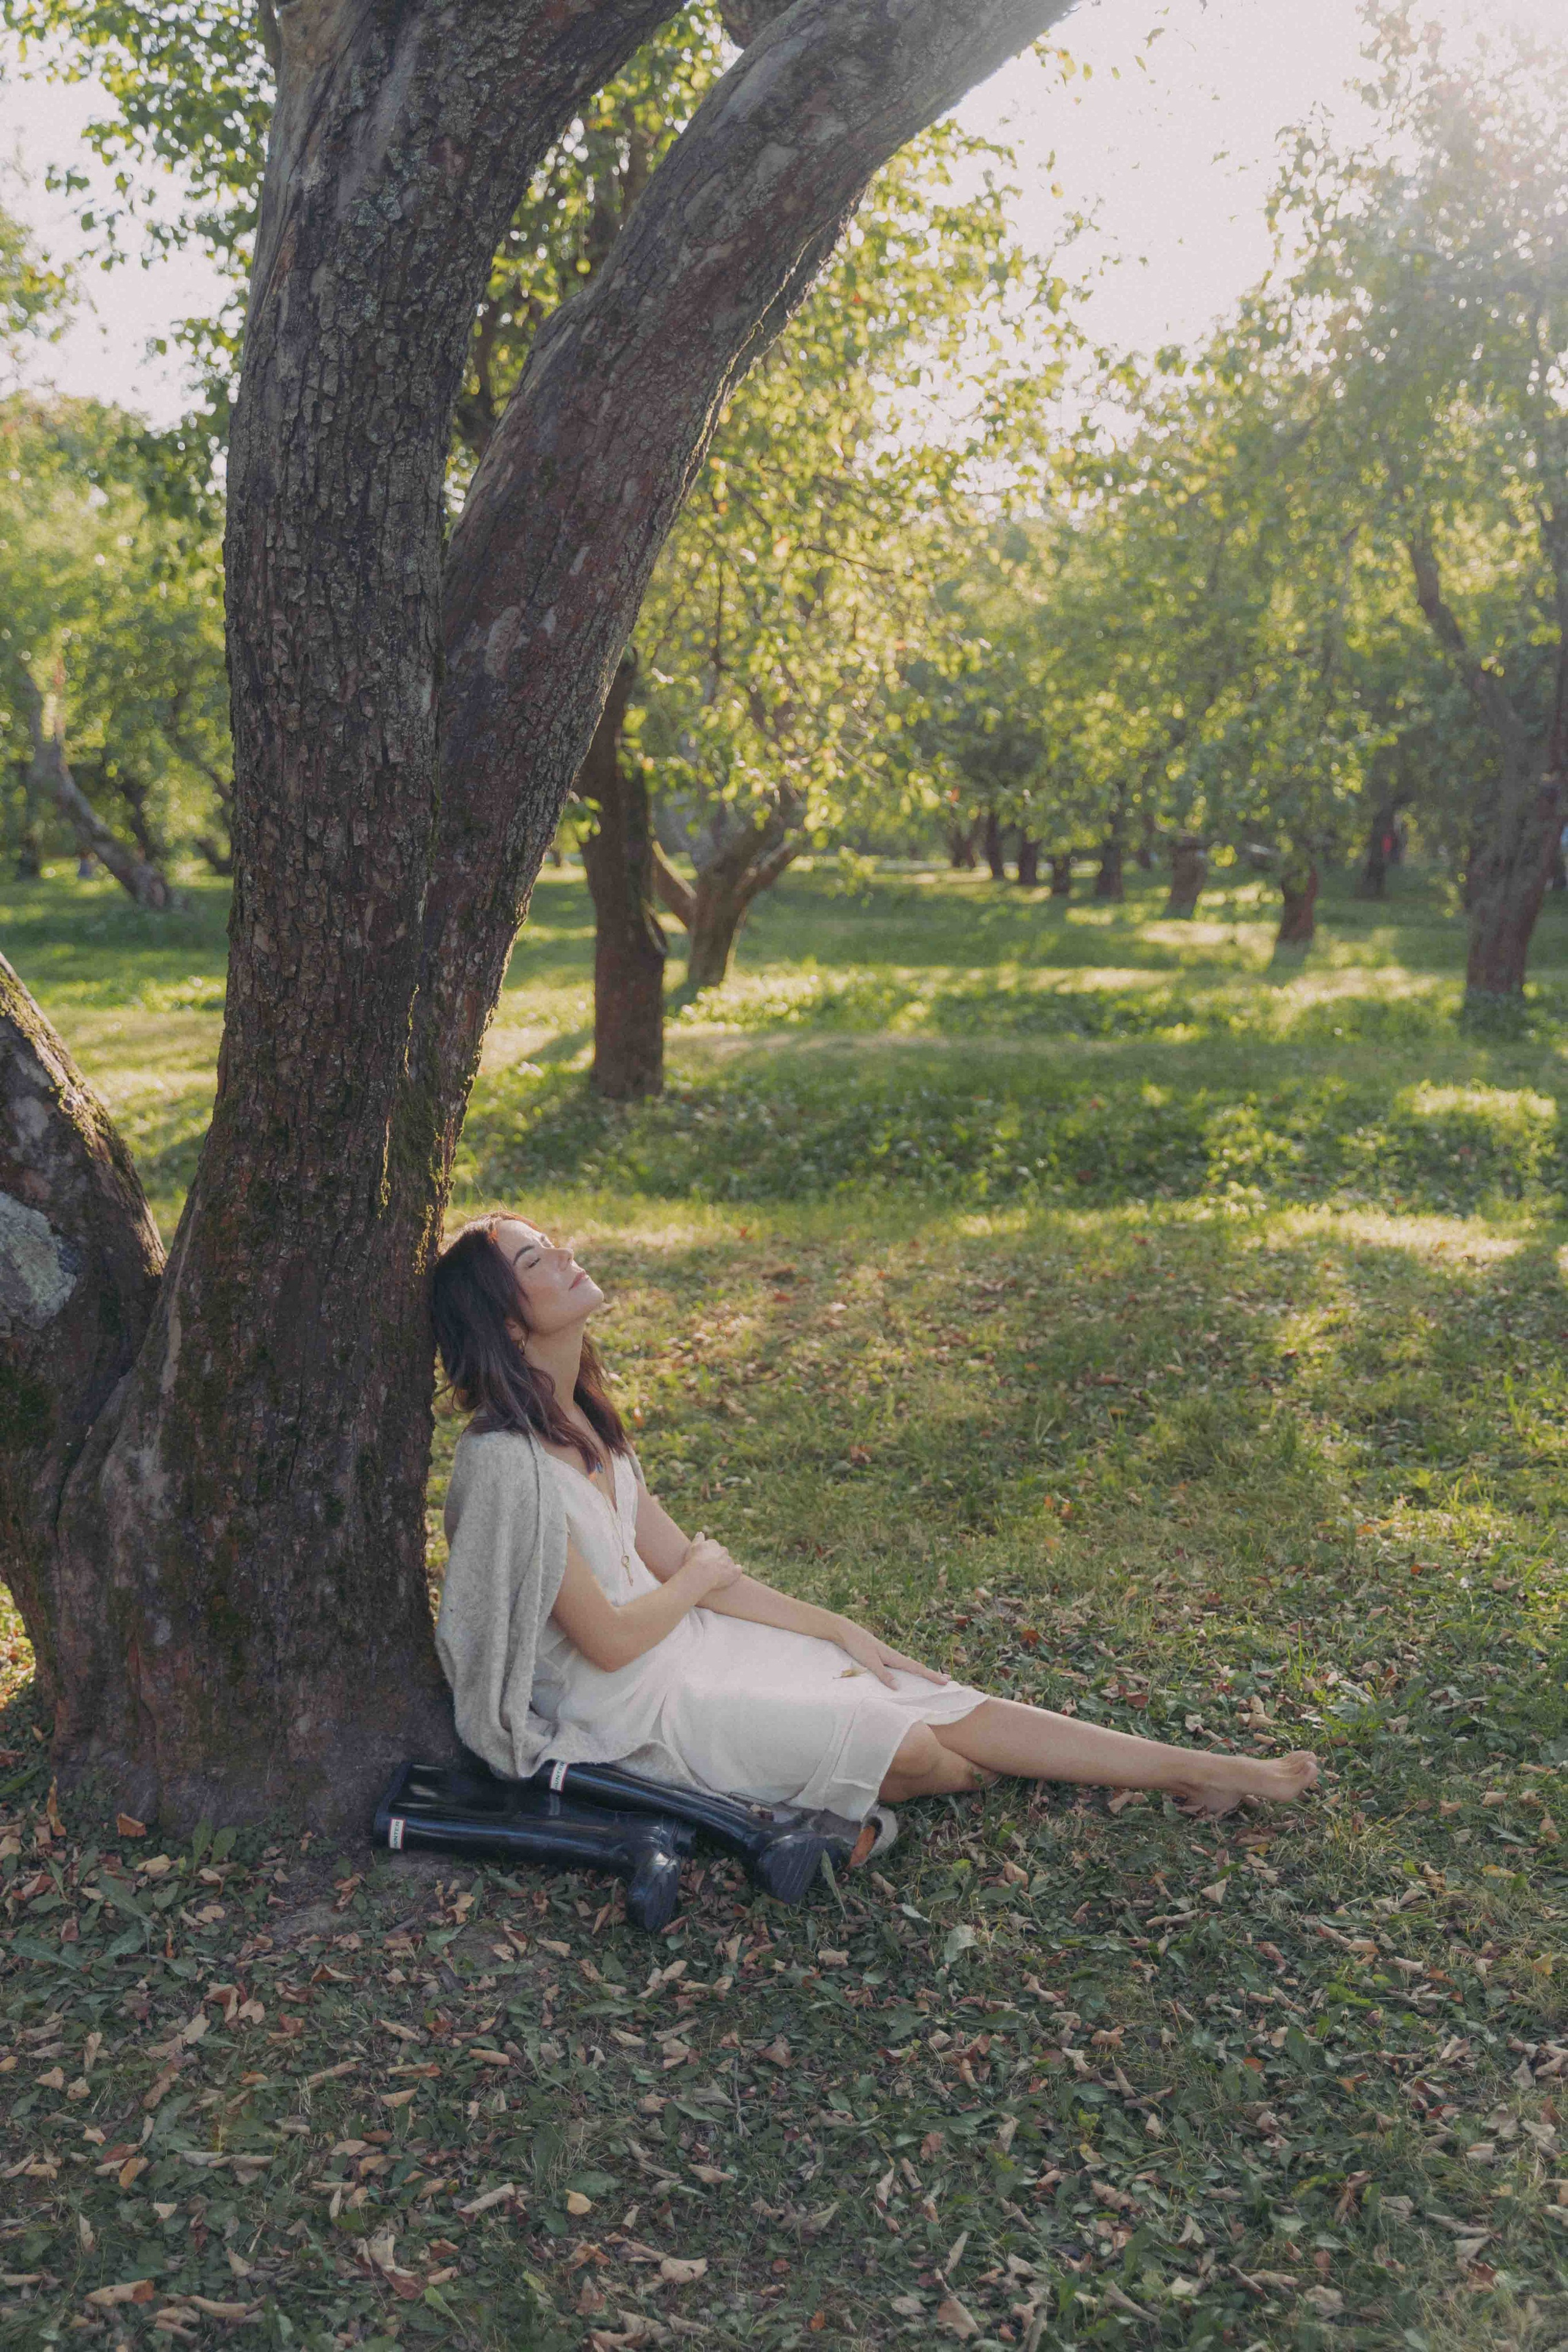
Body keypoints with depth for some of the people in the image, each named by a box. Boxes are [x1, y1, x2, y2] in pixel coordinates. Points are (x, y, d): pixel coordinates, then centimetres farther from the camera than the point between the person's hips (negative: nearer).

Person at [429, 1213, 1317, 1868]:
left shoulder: (582, 1418, 3)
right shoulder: (506, 1461, -26)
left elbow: (674, 1562, 7)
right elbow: (609, 1641, -22)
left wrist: (840, 1630, 4)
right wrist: (699, 1579, -2)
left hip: (672, 1641, 8)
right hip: (621, 1709, -8)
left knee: (947, 1706, 0)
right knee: (907, 1748, -16)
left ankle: (1212, 1772, 7)